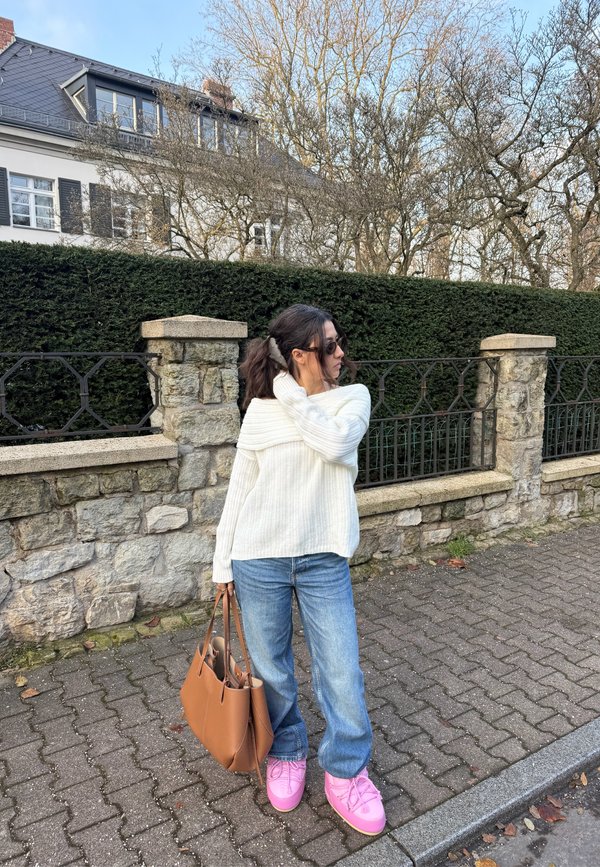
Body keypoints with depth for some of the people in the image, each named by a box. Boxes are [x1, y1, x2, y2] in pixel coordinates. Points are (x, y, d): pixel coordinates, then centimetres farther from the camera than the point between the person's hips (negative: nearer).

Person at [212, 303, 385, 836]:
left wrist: (291, 396, -14)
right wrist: (223, 562, 4)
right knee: (271, 670, 15)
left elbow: (336, 443, -23)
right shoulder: (261, 410, -2)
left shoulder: (353, 397, 0)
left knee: (342, 670, 5)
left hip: (323, 559, 0)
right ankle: (286, 754, 42)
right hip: (259, 559, 0)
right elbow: (239, 488, 4)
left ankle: (345, 773, 31)